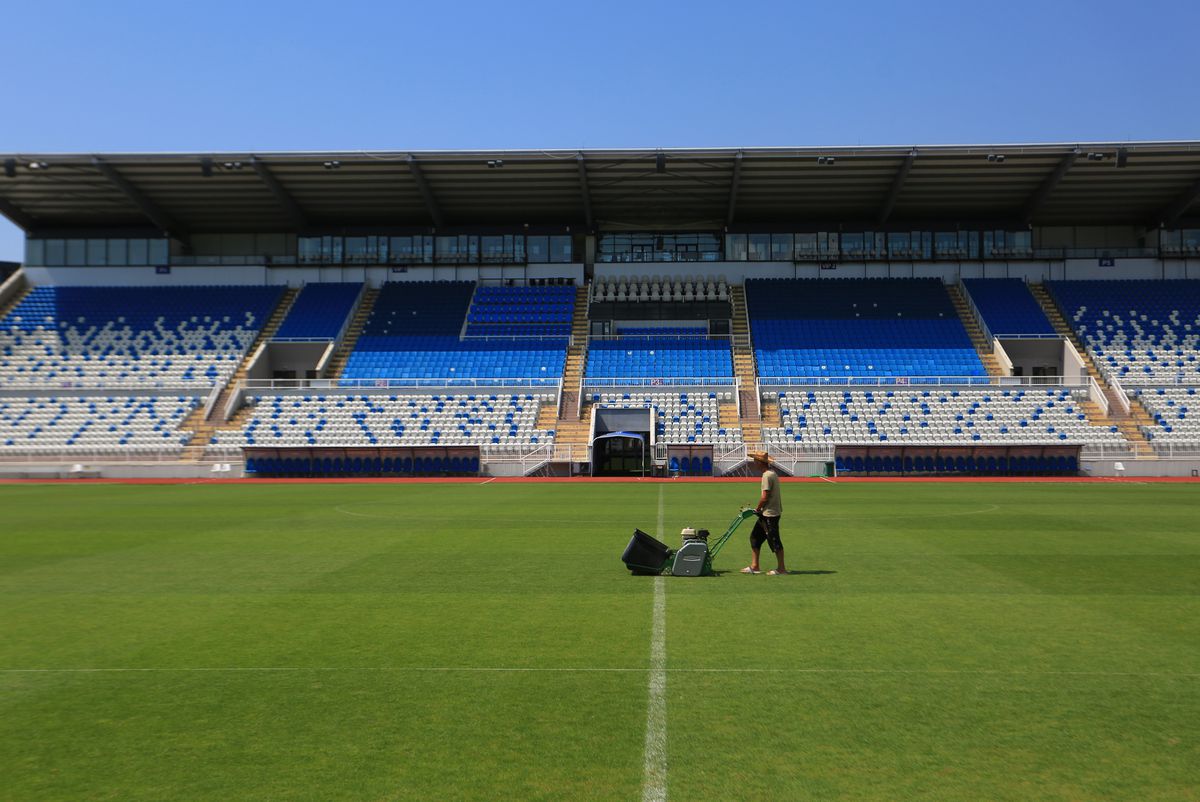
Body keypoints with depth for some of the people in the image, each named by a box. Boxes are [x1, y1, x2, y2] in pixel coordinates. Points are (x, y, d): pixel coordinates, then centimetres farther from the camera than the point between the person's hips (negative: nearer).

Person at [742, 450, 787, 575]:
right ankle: (754, 566, 17)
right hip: (767, 513, 10)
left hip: (770, 513, -10)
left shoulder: (767, 475, -18)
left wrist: (757, 509, -7)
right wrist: (760, 509, 15)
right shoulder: (772, 473, 13)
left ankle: (781, 568, 7)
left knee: (774, 540, -2)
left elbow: (765, 496, -21)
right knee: (755, 537, 13)